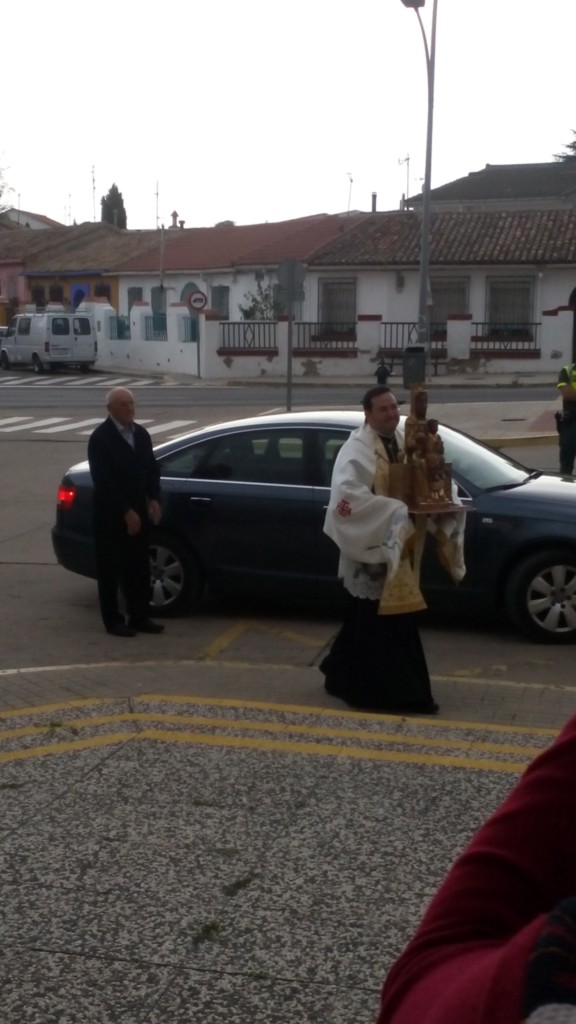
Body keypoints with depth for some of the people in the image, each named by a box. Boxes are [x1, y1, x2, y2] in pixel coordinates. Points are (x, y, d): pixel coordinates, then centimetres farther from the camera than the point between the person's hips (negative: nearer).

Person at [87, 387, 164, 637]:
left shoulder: (141, 433, 8)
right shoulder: (100, 438, -12)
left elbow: (152, 468, 13)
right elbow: (103, 480, -16)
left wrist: (153, 499, -2)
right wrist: (126, 511, -18)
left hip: (138, 511, 6)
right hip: (110, 514, -6)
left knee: (139, 567, 9)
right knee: (111, 568, 3)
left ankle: (139, 617, 18)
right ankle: (113, 621, 11)